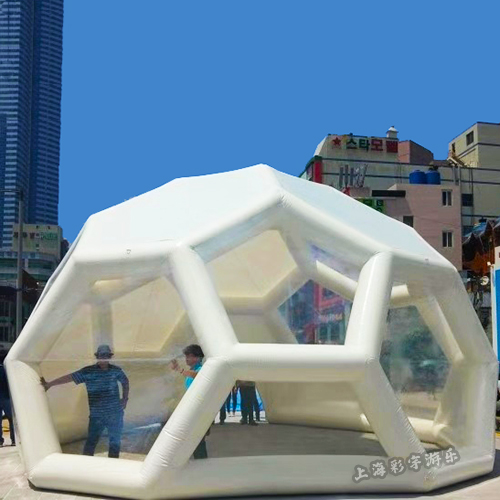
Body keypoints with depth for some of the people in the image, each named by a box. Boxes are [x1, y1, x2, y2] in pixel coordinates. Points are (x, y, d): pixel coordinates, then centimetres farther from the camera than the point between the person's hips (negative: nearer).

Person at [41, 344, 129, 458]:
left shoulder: (116, 371, 3)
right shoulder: (88, 371, -4)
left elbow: (125, 382, 19)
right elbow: (69, 377, -7)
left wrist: (125, 398, 10)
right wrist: (49, 384, -12)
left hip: (115, 414, 2)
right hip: (96, 415, -2)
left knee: (115, 443, 11)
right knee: (90, 443, -3)